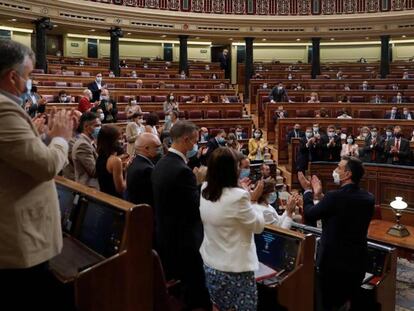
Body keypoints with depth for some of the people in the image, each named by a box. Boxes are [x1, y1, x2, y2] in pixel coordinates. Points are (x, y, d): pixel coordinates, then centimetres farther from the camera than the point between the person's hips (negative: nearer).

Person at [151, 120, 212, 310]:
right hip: (183, 239, -9)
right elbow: (198, 208, -21)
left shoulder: (161, 164, 4)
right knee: (196, 291, 6)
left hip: (165, 235, 9)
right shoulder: (182, 170, -25)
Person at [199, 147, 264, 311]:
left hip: (209, 265, 7)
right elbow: (258, 226, -10)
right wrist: (253, 200, 2)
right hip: (235, 269, -7)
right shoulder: (238, 196, -24)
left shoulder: (204, 192, -3)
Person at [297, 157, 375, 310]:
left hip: (334, 261, -6)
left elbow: (309, 215, -10)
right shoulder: (369, 198, -3)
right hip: (358, 261, 6)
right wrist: (319, 195, 11)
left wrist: (308, 191, 5)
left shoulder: (335, 196, -24)